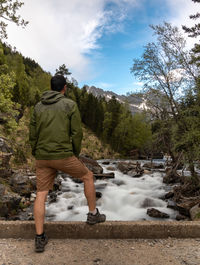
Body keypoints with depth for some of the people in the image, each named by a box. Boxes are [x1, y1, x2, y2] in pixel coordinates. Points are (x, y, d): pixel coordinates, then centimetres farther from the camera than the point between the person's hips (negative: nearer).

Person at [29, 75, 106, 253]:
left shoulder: (38, 107, 9)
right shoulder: (71, 105, -4)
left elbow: (33, 136, 9)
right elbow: (77, 134, -8)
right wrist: (75, 155, 8)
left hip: (43, 158, 4)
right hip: (63, 156, -4)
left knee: (41, 196, 13)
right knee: (88, 176, 18)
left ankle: (40, 239, 14)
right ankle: (93, 214, 28)